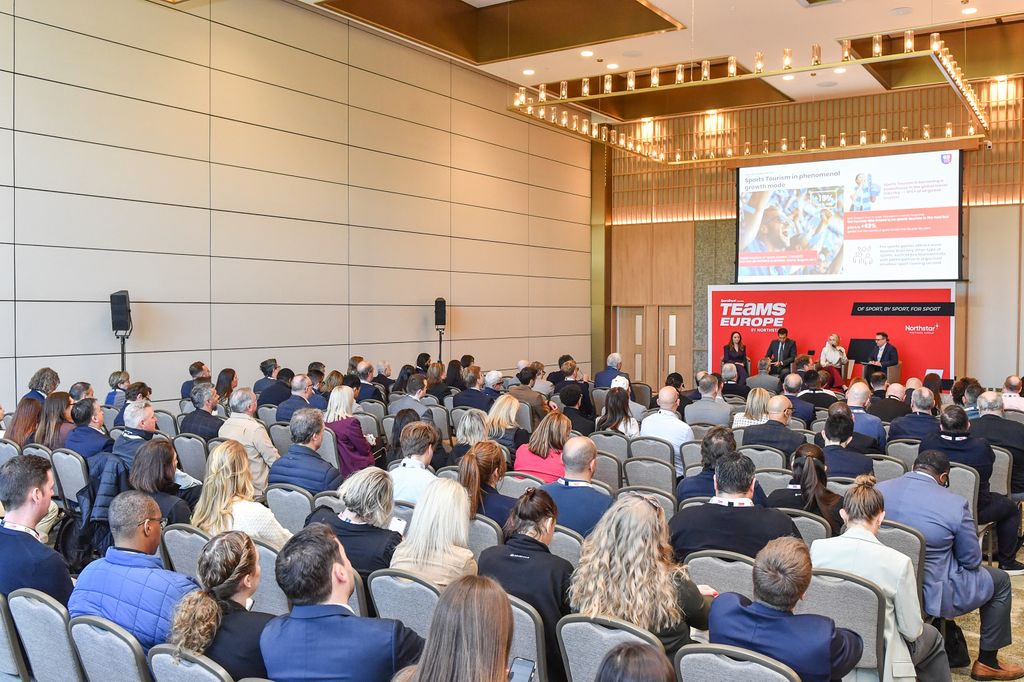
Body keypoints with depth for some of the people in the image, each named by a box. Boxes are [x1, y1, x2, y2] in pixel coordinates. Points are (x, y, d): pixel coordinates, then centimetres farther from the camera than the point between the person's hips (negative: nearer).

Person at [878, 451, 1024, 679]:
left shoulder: (879, 489, -6)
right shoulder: (955, 504, -18)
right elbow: (972, 560, -7)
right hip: (930, 595, -5)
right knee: (1000, 580, 20)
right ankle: (987, 662, 31)